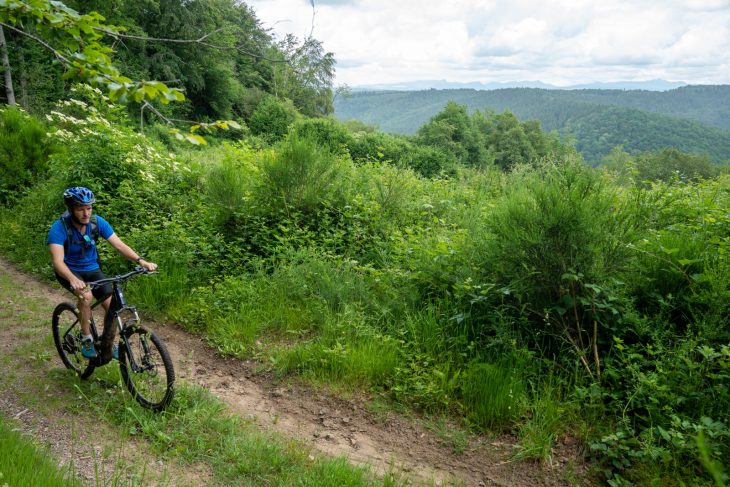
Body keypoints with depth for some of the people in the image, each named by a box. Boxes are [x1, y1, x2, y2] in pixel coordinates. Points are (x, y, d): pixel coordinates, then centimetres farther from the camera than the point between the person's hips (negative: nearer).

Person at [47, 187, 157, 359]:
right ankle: (87, 339, -11)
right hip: (69, 271, -3)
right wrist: (73, 279, -58)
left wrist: (141, 261, -36)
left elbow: (119, 244, -20)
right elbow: (58, 261, -37)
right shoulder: (59, 228, -27)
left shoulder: (97, 222, -17)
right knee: (86, 295, -33)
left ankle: (108, 344, 15)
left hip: (92, 269, 3)